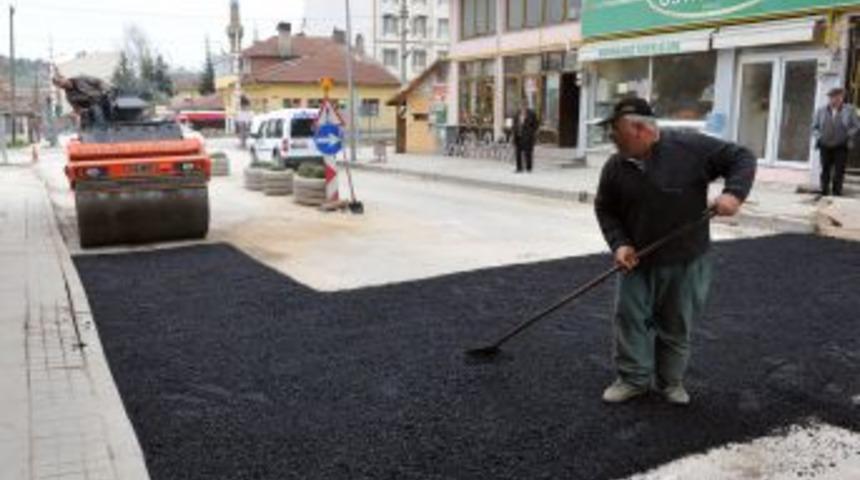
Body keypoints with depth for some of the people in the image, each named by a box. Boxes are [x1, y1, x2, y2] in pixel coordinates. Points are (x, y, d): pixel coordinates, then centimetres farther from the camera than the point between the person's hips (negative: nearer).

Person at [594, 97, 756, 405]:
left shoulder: (690, 147, -16)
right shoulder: (615, 167, -5)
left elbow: (742, 159, -9)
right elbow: (605, 209, 6)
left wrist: (734, 193, -26)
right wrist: (619, 244, -8)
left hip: (686, 261, -2)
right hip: (638, 260, 3)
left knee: (676, 325, 9)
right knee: (629, 317, 3)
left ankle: (670, 380, 27)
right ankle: (633, 378, 18)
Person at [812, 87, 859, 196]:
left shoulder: (849, 110, -3)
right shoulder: (821, 111, 1)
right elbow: (814, 127, 8)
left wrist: (847, 135, -8)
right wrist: (819, 137, -6)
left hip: (841, 147, -1)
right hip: (825, 146, 1)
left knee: (839, 171, -3)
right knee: (825, 170, 5)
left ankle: (837, 192, 5)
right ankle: (824, 191, 12)